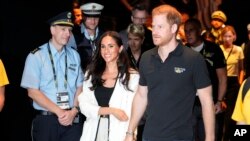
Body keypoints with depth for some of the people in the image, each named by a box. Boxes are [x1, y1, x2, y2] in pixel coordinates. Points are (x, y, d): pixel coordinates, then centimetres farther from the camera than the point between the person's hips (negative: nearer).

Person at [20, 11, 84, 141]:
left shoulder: (74, 55, 8)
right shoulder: (36, 56, -3)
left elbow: (80, 87, 9)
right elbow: (32, 92, -7)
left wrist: (73, 111, -8)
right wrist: (59, 111, -12)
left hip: (72, 120, 3)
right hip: (45, 120, -3)